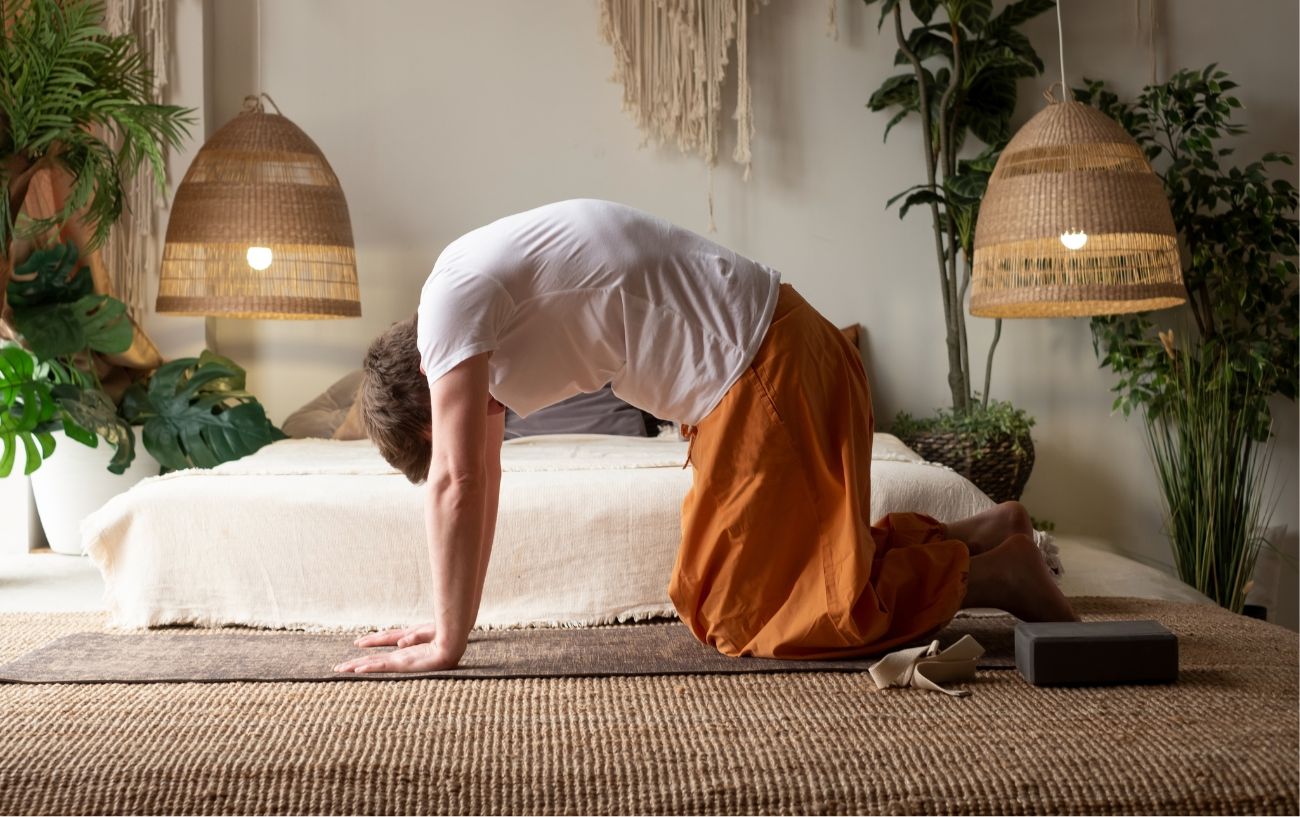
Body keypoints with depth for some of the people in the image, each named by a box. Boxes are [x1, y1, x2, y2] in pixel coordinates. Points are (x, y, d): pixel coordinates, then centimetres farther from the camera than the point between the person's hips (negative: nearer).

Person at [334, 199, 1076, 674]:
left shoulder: (453, 295, -12)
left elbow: (456, 482, -14)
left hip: (765, 369, -10)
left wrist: (448, 644, -7)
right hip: (768, 353, 10)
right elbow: (485, 476, 20)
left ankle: (992, 573, 2)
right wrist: (451, 619, 20)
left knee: (745, 612, -3)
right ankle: (977, 536, 18)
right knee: (757, 572, 17)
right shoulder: (486, 292, 16)